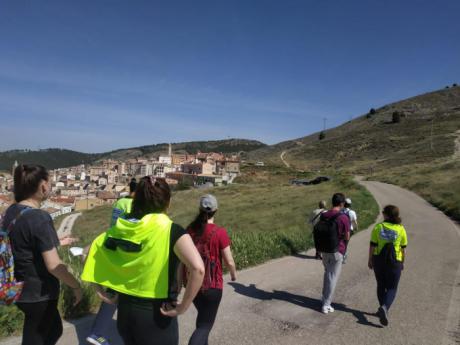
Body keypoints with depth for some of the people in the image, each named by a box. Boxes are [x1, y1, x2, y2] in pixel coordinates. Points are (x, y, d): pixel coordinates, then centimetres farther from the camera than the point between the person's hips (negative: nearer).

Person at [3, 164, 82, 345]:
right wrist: (76, 286, -12)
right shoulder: (39, 218, -26)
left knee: (55, 329, 25)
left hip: (21, 290, 8)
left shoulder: (11, 212, -1)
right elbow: (53, 266, -25)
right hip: (39, 294, -8)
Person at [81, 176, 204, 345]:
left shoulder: (120, 229, -2)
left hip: (125, 311, 5)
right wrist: (183, 307, -20)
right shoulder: (171, 231, -19)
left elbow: (92, 252, 5)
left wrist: (102, 292, 6)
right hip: (156, 316, -5)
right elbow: (198, 268, -32)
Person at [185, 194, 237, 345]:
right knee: (205, 325, 6)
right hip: (211, 285, -5)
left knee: (203, 316, 27)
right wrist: (234, 274, 10)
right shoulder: (220, 232, -18)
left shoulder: (189, 229, -5)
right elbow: (229, 261, -11)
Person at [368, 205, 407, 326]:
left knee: (381, 285, 18)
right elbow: (403, 249, -1)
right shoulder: (400, 229, -7)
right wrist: (402, 262, 13)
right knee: (392, 288, 8)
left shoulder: (378, 227, -7)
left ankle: (383, 309, 26)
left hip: (378, 260, 1)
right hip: (394, 262, -1)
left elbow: (372, 245, -6)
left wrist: (370, 259, 6)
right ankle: (385, 307, -15)